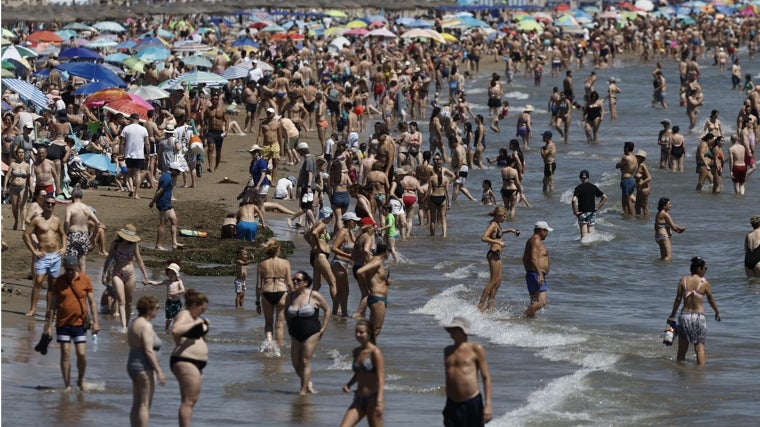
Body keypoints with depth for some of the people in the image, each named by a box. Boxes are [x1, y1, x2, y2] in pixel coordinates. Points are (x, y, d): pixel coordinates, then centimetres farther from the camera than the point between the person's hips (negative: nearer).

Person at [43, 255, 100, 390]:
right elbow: (52, 304, 4)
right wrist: (48, 325, 3)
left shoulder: (85, 280, -2)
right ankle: (67, 385, 10)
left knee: (82, 354, -3)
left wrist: (95, 322, -2)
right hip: (63, 323, 0)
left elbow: (92, 302, 3)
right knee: (65, 354, 1)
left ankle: (81, 380, 21)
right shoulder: (59, 281, -1)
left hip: (80, 323, 0)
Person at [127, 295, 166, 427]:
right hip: (145, 367, -10)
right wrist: (159, 371, -20)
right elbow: (148, 351, -21)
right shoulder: (146, 326, -15)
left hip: (132, 366, 10)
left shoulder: (134, 323, 14)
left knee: (136, 405, 11)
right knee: (145, 405, -8)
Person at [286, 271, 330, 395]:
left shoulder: (314, 296, -8)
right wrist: (290, 327, 14)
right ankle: (308, 384, 24)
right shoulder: (290, 296, 4)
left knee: (305, 362, -7)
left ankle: (303, 391, -2)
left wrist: (323, 328, -1)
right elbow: (286, 313, 22)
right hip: (296, 335, 5)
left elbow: (327, 310, 2)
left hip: (311, 333, -5)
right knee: (296, 364, 2)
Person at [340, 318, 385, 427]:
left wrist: (379, 402, -24)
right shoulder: (356, 352, 10)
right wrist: (348, 385, 6)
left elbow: (381, 379, -15)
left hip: (372, 398, -7)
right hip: (359, 399, 7)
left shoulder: (375, 352, -11)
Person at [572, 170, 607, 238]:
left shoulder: (578, 188, -7)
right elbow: (604, 197, 3)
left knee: (584, 234, -2)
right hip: (592, 211, 3)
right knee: (591, 232, 8)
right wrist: (597, 207, 7)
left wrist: (575, 212, -11)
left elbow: (574, 200, -21)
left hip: (582, 212, -3)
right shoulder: (593, 187, 4)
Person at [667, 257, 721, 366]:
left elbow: (678, 300, -2)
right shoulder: (704, 283, -5)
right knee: (700, 347, 2)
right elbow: (711, 300, 6)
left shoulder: (683, 280, -1)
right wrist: (717, 313, 23)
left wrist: (672, 316, 8)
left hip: (684, 315, 2)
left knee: (682, 348, 11)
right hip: (699, 315, -2)